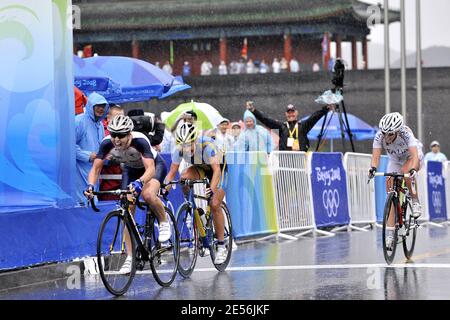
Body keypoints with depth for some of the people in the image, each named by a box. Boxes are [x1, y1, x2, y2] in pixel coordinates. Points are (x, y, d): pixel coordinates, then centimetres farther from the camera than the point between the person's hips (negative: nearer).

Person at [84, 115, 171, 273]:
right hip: (131, 170, 5)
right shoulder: (107, 143, -26)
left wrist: (139, 182, -65)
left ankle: (164, 222, -5)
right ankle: (130, 257, 0)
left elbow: (150, 169, -46)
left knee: (147, 194, -35)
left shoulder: (139, 141, -38)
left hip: (155, 166, -4)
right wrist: (90, 185, -42)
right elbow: (96, 168, -22)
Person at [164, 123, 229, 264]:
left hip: (218, 167, -4)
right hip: (200, 168, 4)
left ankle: (221, 246, -5)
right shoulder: (179, 149, -24)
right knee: (184, 177, -29)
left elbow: (216, 170, -42)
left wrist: (212, 189, -57)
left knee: (214, 205, -17)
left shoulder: (207, 145, -37)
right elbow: (172, 172, -16)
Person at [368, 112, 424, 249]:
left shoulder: (406, 134, -36)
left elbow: (414, 155, -46)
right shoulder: (379, 136, -28)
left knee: (405, 172, -37)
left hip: (412, 157, -3)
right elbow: (376, 155, -36)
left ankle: (415, 202, -15)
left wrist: (413, 170, -63)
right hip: (395, 160, 3)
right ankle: (390, 233, -7)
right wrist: (373, 168, -56)